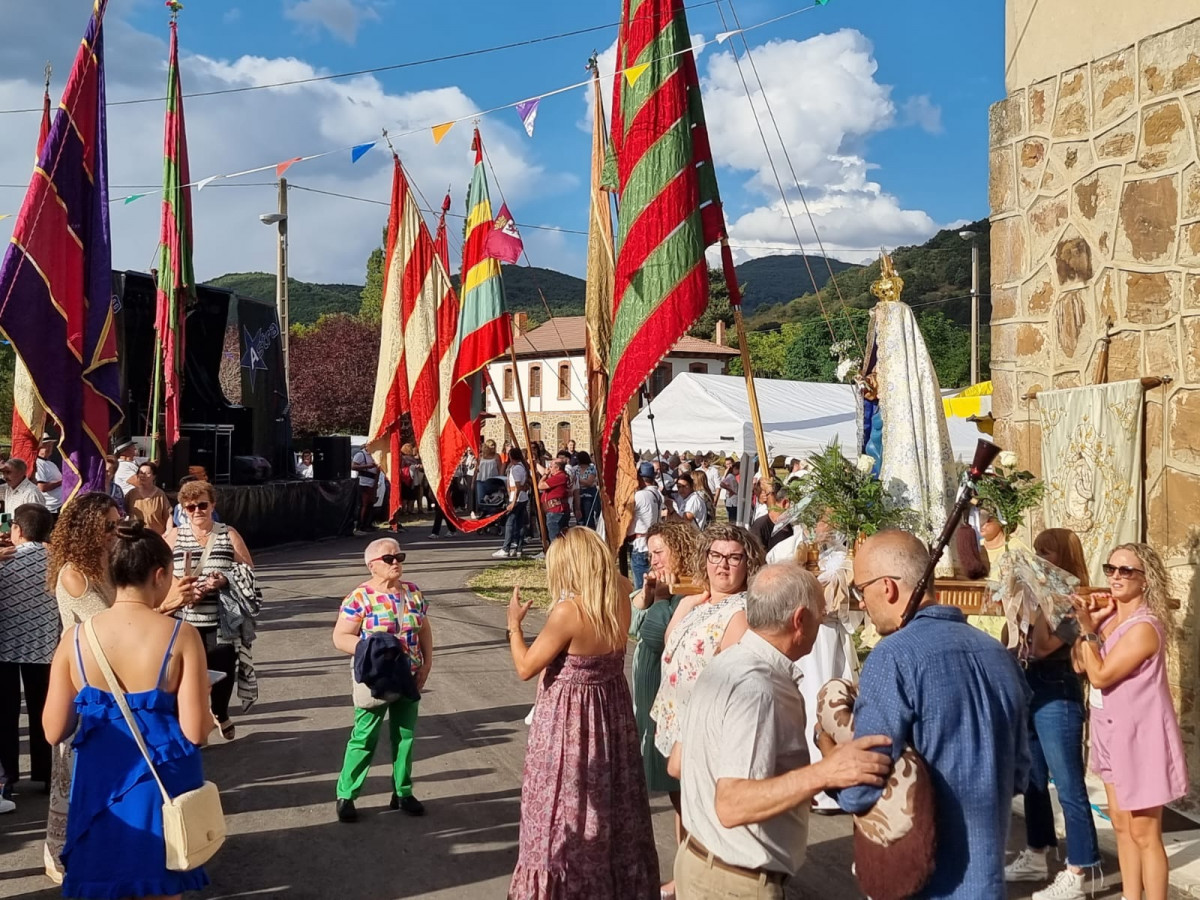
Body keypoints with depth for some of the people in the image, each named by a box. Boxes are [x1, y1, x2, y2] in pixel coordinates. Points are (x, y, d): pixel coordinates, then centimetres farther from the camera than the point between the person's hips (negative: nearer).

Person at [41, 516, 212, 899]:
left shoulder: (75, 637, -7)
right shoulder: (181, 635, -15)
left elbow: (54, 731, -2)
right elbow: (196, 732, -16)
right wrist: (206, 710, 5)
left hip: (100, 781, 2)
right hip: (161, 782, -2)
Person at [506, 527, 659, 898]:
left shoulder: (568, 611, -24)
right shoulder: (620, 604, -6)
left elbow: (525, 668, -16)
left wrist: (514, 624, -1)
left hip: (570, 722, -7)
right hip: (612, 714, 7)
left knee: (567, 812, 10)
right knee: (612, 805, 21)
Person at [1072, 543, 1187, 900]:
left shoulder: (1144, 626, -22)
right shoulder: (1111, 617, 4)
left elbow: (1100, 676, -21)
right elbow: (1080, 665, 3)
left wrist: (1087, 627, -20)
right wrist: (1091, 623, -6)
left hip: (1141, 736, -9)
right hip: (1115, 734, 9)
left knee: (1144, 833, 0)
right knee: (1121, 824, 17)